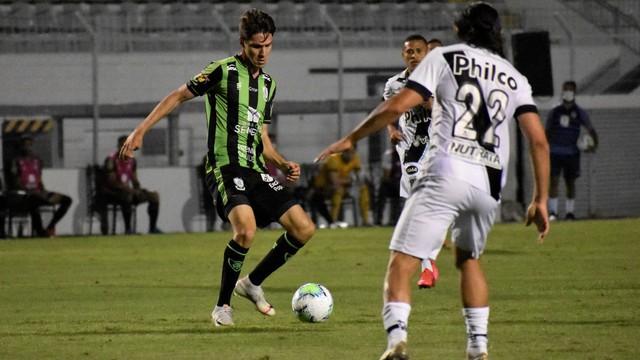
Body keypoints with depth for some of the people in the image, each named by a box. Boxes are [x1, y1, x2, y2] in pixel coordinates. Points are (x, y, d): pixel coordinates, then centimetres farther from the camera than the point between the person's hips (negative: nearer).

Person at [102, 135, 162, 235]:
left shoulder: (131, 160, 9)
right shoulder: (111, 160, -15)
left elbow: (134, 180, 15)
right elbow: (112, 183, -22)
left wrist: (137, 189, -8)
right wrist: (129, 190, -28)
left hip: (127, 190, 8)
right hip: (111, 192, -8)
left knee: (154, 195, -4)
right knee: (127, 196, -40)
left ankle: (153, 228, -1)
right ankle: (128, 228, -31)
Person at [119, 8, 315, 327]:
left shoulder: (267, 83, 18)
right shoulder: (224, 71, -3)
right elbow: (179, 96, 1)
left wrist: (284, 165, 7)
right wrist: (140, 131, -6)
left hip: (256, 170, 7)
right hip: (225, 166, -7)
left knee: (303, 228, -3)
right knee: (246, 228, -30)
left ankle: (253, 283, 15)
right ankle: (222, 305, -13)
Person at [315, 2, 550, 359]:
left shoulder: (445, 57, 9)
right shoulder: (514, 78, 19)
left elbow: (397, 106, -1)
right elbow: (539, 141, 10)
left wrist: (351, 139, 9)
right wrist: (541, 200, 15)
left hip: (447, 172, -4)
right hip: (491, 182, 5)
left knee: (402, 263, -6)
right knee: (469, 258, 28)